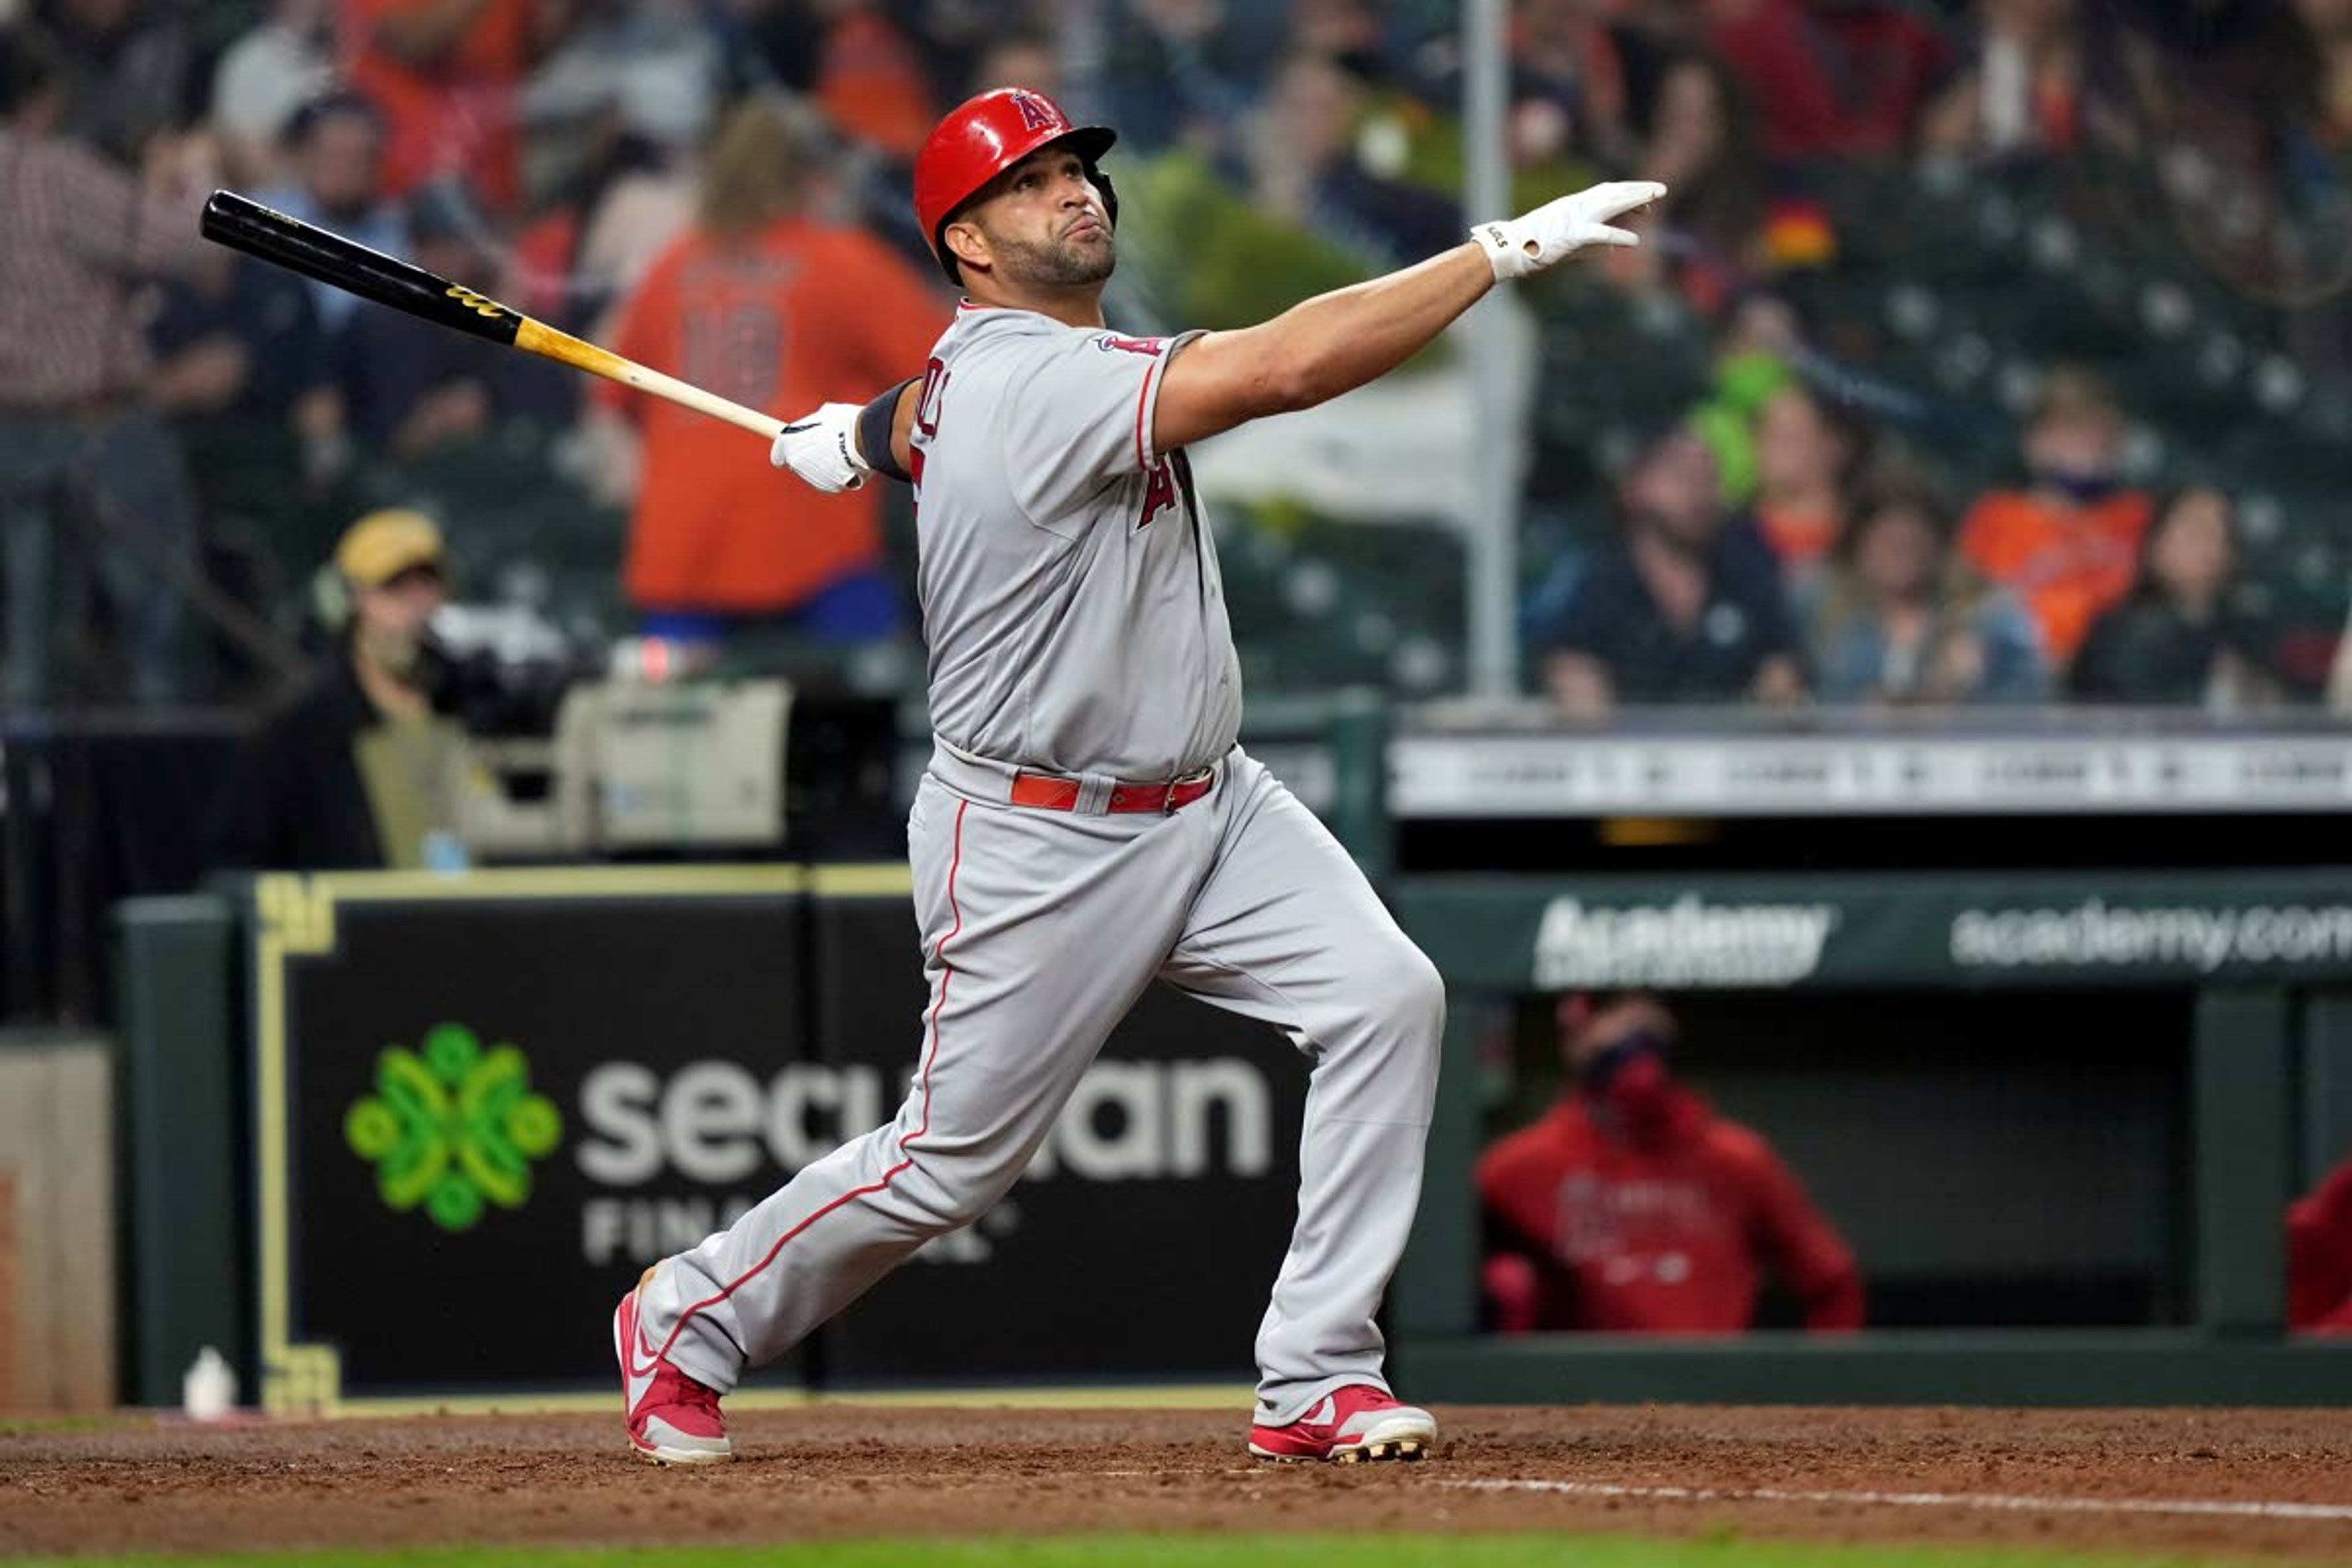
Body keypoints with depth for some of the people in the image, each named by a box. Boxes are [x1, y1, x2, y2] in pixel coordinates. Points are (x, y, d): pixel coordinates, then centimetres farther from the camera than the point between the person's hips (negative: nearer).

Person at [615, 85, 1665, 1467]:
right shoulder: (1032, 384, -25)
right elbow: (1284, 368, -34)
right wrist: (1506, 252, -35)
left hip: (1214, 808, 8)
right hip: (1041, 846, -8)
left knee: (1387, 998, -13)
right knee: (953, 1159, 3)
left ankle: (1317, 1380, -10)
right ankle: (688, 1324, 27)